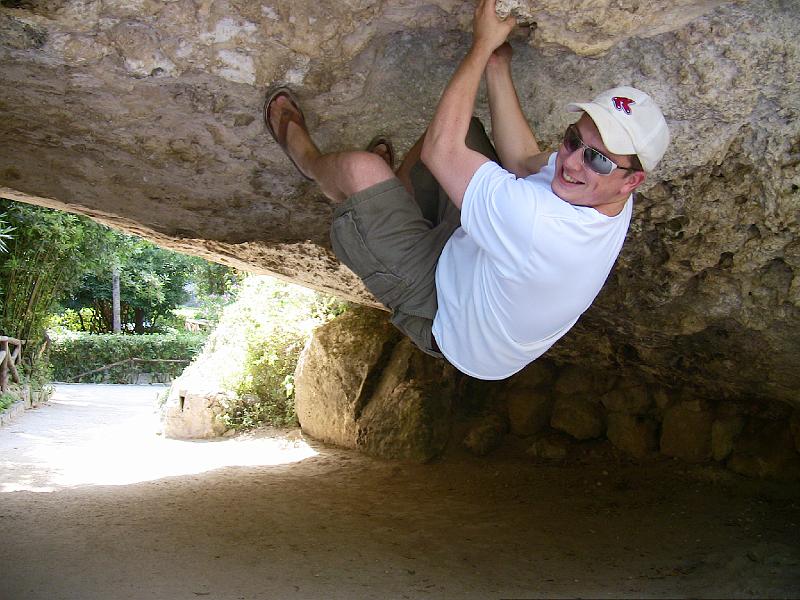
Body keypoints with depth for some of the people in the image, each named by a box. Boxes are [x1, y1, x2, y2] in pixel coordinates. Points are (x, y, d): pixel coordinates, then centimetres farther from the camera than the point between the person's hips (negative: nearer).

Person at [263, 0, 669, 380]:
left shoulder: (543, 225, -45)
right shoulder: (606, 197, -20)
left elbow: (438, 149, -35)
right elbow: (523, 160, -4)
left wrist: (483, 46, -26)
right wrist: (497, 67, -9)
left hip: (442, 318, -7)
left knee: (360, 169, -20)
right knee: (461, 129, 7)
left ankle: (306, 157, 18)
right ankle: (399, 187, 36)